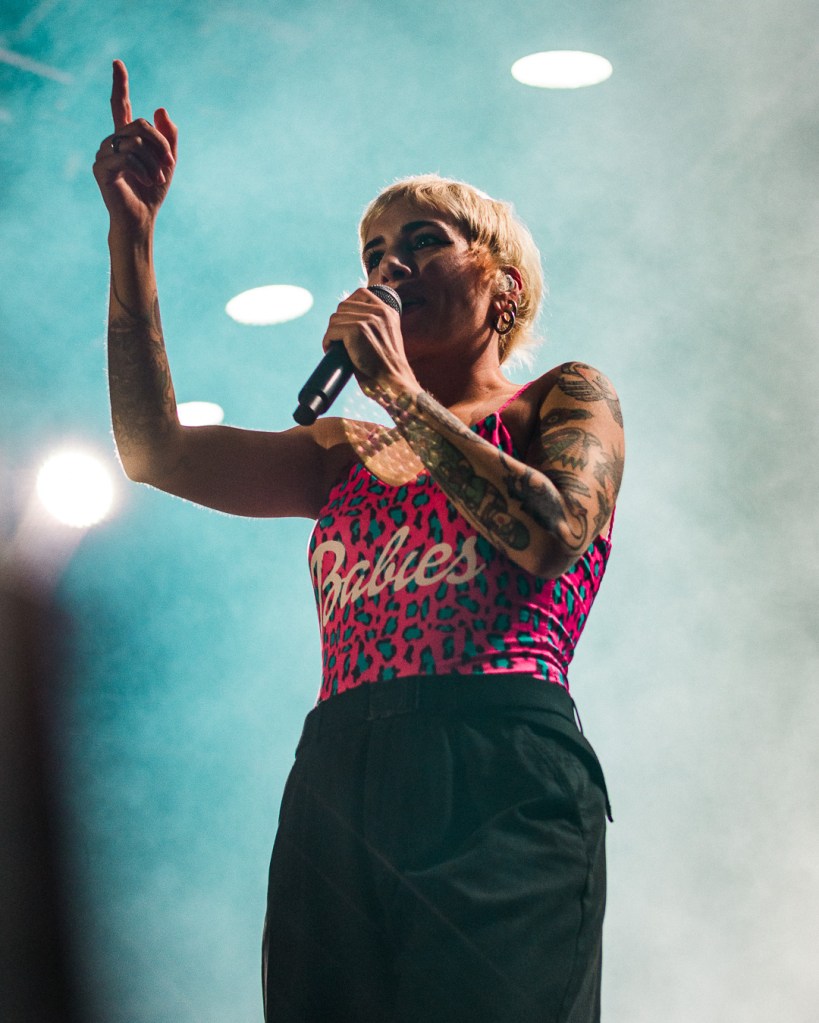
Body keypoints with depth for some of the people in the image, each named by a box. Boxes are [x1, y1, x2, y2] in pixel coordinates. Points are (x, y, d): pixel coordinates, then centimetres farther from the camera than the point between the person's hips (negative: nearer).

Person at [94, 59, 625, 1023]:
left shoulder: (565, 400, 15)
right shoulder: (349, 457, 27)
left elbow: (553, 536, -7)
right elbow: (154, 448, 16)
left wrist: (402, 391, -1)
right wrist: (132, 230, 13)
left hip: (498, 780, -4)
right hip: (335, 793, 5)